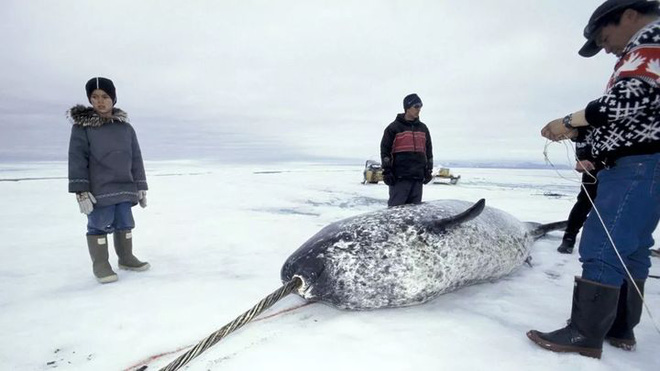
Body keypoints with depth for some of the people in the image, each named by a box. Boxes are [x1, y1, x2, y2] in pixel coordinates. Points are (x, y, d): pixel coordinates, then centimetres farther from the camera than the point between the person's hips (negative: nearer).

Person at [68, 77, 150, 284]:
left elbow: (136, 159, 12)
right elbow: (76, 159, -7)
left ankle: (126, 258, 28)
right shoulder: (81, 126, -3)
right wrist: (81, 191, -13)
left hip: (124, 189, 4)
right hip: (98, 191, -4)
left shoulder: (125, 128, 9)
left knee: (125, 224, 13)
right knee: (98, 226, 2)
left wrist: (141, 187, 10)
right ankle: (100, 264, 16)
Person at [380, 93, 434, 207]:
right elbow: (385, 150, -2)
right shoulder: (394, 127, 0)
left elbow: (429, 151, 22)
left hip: (418, 177, 5)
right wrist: (387, 171, -8)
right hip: (399, 177, -5)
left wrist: (428, 170, 16)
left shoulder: (423, 128, 17)